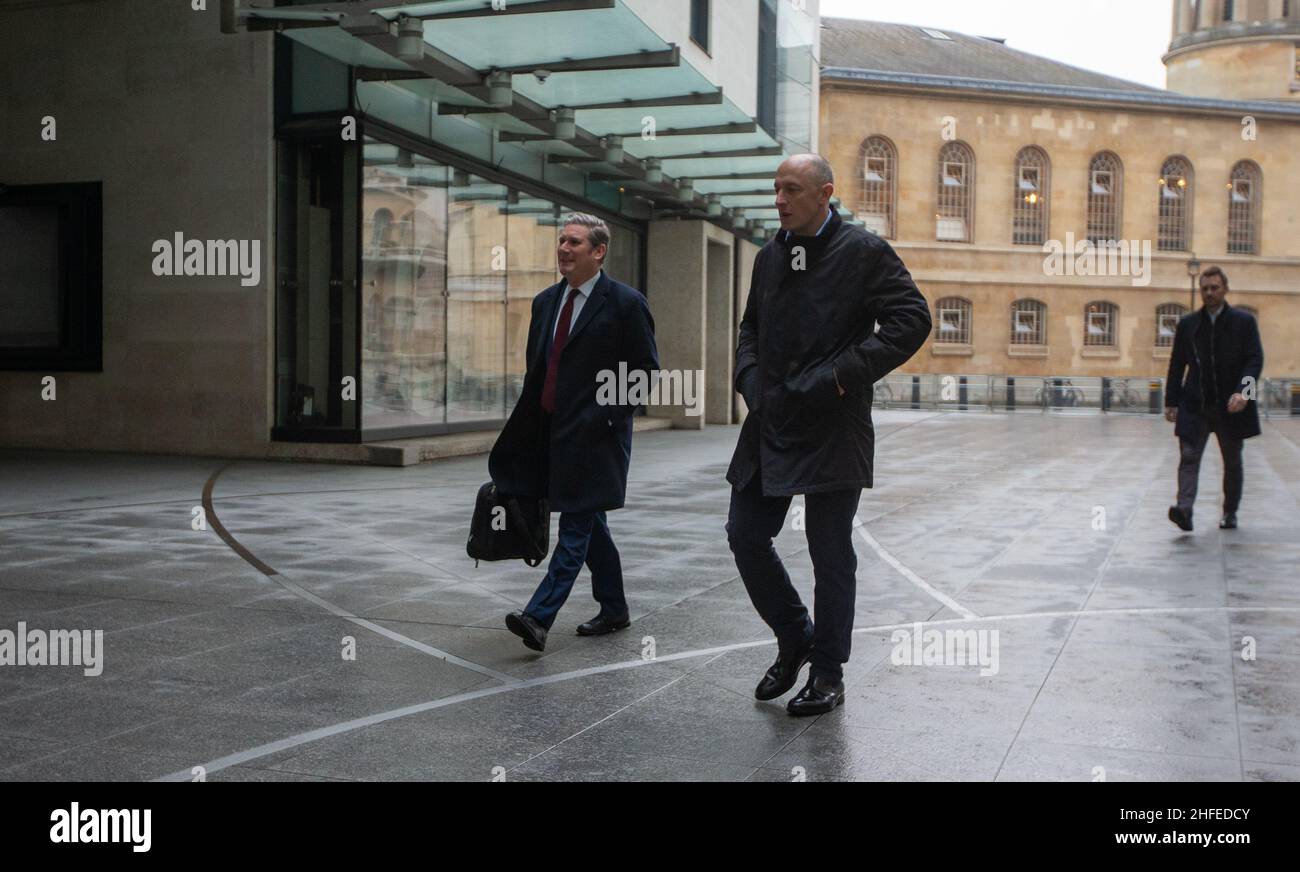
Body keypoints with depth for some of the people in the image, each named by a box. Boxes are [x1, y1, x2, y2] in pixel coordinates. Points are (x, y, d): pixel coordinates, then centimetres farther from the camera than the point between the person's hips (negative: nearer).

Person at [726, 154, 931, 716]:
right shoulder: (769, 257, 13)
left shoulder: (864, 252, -6)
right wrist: (749, 376, 6)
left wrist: (843, 375, -17)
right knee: (746, 536, 6)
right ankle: (794, 639, 28)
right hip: (770, 424, 6)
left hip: (832, 428, -6)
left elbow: (911, 320, -11)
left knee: (831, 554, 3)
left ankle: (827, 674, 18)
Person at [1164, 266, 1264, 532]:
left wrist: (1243, 392, -20)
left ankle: (1230, 513, 24)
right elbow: (1177, 365, 9)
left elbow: (1255, 360, -5)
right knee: (1189, 457, -14)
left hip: (1230, 407, 0)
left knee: (1232, 462, 11)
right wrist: (1171, 401, 5)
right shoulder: (1187, 324, 7)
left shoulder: (1244, 321, 2)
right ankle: (1184, 509, -24)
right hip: (1195, 406, 1)